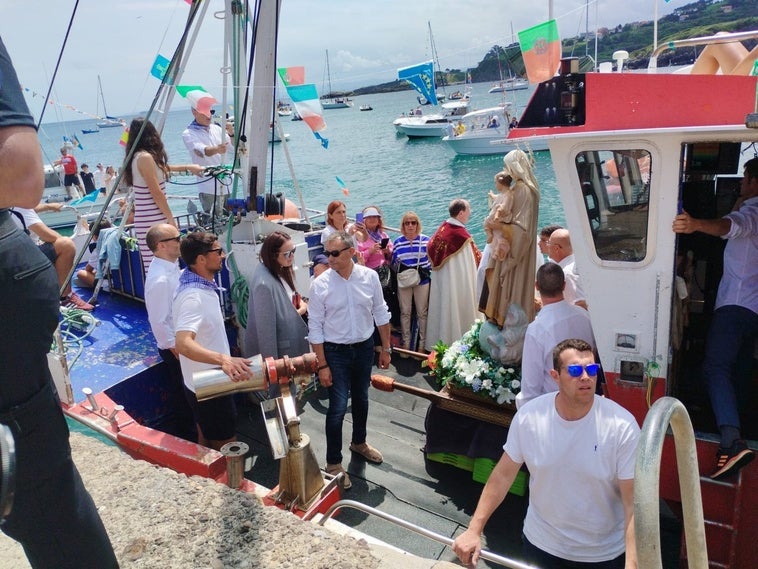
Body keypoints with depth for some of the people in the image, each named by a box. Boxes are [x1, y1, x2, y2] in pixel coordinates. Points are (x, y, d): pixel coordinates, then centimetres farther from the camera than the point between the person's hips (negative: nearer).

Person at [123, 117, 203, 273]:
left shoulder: (137, 156, 14)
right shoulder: (145, 157, -12)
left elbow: (162, 168, 30)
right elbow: (156, 193, -13)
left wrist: (187, 167, 39)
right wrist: (170, 218, -5)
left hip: (145, 220, 9)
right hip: (153, 221, -9)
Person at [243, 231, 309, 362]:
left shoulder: (281, 270, 1)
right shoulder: (264, 283, -26)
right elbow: (266, 327, -24)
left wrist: (300, 308, 0)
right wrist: (271, 360, -19)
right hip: (277, 351, -9)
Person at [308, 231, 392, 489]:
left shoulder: (369, 276, -10)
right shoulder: (320, 284, -16)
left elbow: (381, 313, 1)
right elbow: (315, 327, -11)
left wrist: (385, 348, 4)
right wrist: (322, 365, -12)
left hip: (365, 348, 3)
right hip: (335, 352, -3)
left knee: (361, 399, 22)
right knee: (338, 407, -1)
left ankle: (359, 442, 47)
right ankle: (333, 463, 20)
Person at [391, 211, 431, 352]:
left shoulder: (425, 240, -3)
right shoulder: (398, 242, 2)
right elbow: (393, 262, 8)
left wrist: (428, 274, -9)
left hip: (422, 281, -1)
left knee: (422, 312, 8)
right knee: (405, 312, 9)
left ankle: (422, 343, 21)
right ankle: (406, 343, 22)